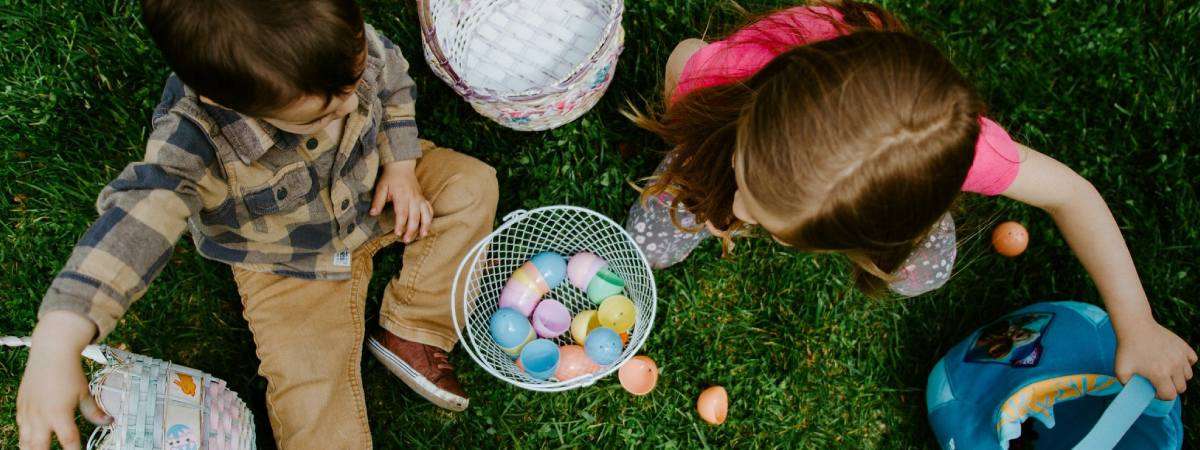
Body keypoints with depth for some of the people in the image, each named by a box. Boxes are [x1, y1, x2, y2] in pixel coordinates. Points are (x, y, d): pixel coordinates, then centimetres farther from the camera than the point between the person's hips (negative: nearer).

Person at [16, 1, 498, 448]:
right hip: (287, 264, -4)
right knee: (310, 386, -14)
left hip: (372, 192, 5)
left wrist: (401, 163, -15)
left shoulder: (351, 45, -28)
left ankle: (413, 335, -6)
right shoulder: (195, 141, -40)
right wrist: (55, 345, -62)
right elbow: (138, 217, -51)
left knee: (472, 184, -7)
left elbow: (394, 85, -4)